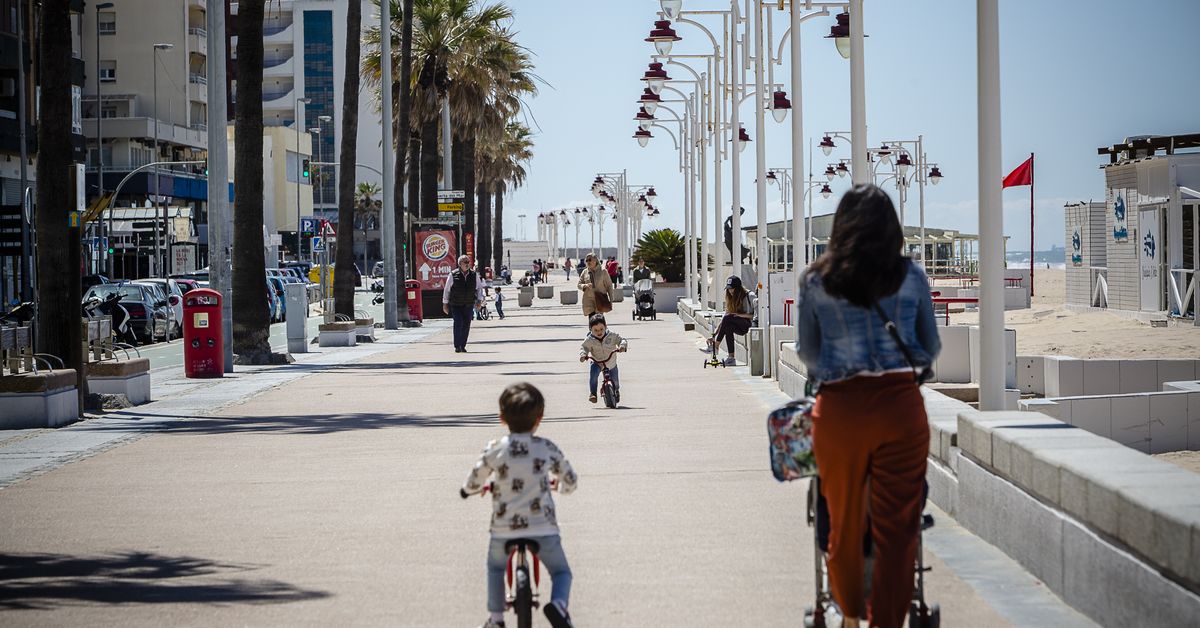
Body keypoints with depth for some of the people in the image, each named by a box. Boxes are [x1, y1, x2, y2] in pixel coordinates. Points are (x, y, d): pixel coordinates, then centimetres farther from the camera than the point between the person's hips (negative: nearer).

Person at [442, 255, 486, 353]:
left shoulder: (474, 275, 4)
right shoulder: (453, 275, -3)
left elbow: (479, 288, 15)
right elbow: (446, 290, 4)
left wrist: (479, 300, 3)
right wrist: (445, 303, 5)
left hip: (469, 305, 3)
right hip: (455, 305, -3)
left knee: (466, 325, 4)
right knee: (458, 323, -14)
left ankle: (463, 346, 14)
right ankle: (457, 346, -10)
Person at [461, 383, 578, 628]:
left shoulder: (494, 450, -3)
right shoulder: (547, 448, 0)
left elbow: (473, 483, 7)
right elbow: (570, 480, 13)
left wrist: (468, 489, 32)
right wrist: (558, 483, 37)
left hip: (504, 529, 1)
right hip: (544, 529, 0)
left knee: (496, 568, 30)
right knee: (561, 572, 18)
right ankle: (558, 604, -12)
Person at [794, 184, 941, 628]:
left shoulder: (815, 281, 4)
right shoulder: (910, 276, 5)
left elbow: (806, 351, 11)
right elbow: (931, 347, 13)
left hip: (839, 408, 1)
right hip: (900, 405, -1)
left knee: (845, 522, 15)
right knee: (897, 528, 3)